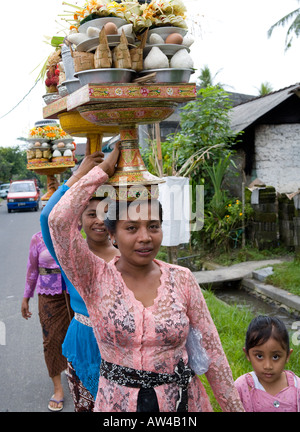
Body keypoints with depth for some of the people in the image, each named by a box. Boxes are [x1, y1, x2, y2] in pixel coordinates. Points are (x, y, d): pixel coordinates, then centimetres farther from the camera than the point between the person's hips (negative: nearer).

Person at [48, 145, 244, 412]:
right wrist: (104, 169, -17)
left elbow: (211, 349, -1)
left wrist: (234, 407, -1)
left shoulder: (182, 279, -5)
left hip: (183, 399, 1)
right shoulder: (97, 279, -11)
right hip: (116, 402, -1)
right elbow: (59, 220, -26)